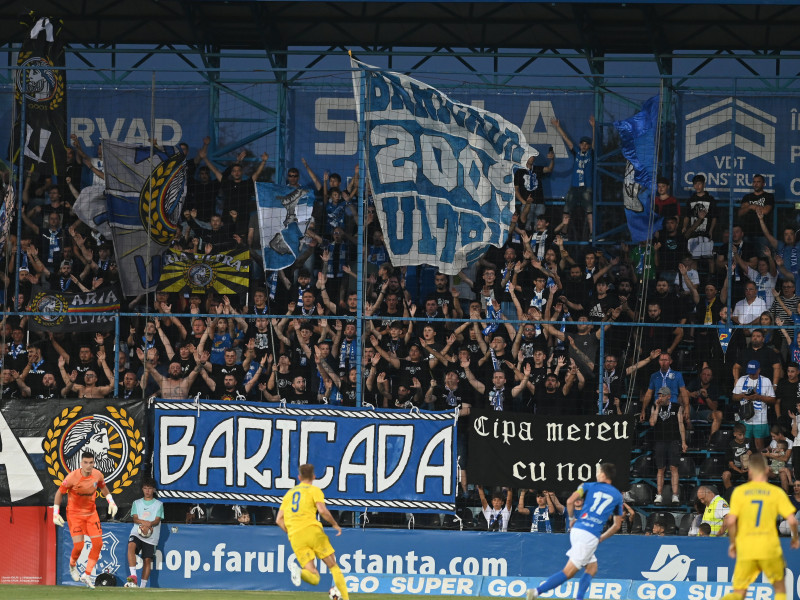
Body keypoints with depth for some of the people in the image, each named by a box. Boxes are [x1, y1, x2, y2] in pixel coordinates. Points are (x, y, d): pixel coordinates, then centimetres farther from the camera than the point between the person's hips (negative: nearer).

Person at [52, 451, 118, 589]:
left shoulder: (97, 475, -9)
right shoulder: (72, 477, -21)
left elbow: (103, 487, 15)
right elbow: (59, 493, -8)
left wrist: (111, 502, 5)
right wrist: (55, 513, -11)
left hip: (91, 513, 4)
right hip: (74, 513, -4)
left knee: (98, 543, -7)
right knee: (78, 545, -13)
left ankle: (87, 575, 4)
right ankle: (72, 565, 22)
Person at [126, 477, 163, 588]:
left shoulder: (158, 504, 10)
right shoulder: (137, 503, 16)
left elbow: (157, 520, -1)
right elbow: (135, 518, 3)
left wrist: (147, 525, -22)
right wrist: (145, 522, -18)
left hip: (151, 537, 0)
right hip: (136, 533, 0)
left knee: (147, 560, -1)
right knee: (131, 546, -31)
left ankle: (143, 585, 8)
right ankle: (133, 575, -38)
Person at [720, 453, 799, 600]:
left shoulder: (739, 491, 2)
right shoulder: (777, 492, 1)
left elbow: (731, 521, -5)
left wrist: (733, 543, 11)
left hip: (745, 549, 1)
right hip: (770, 548, -1)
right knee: (780, 588, 19)